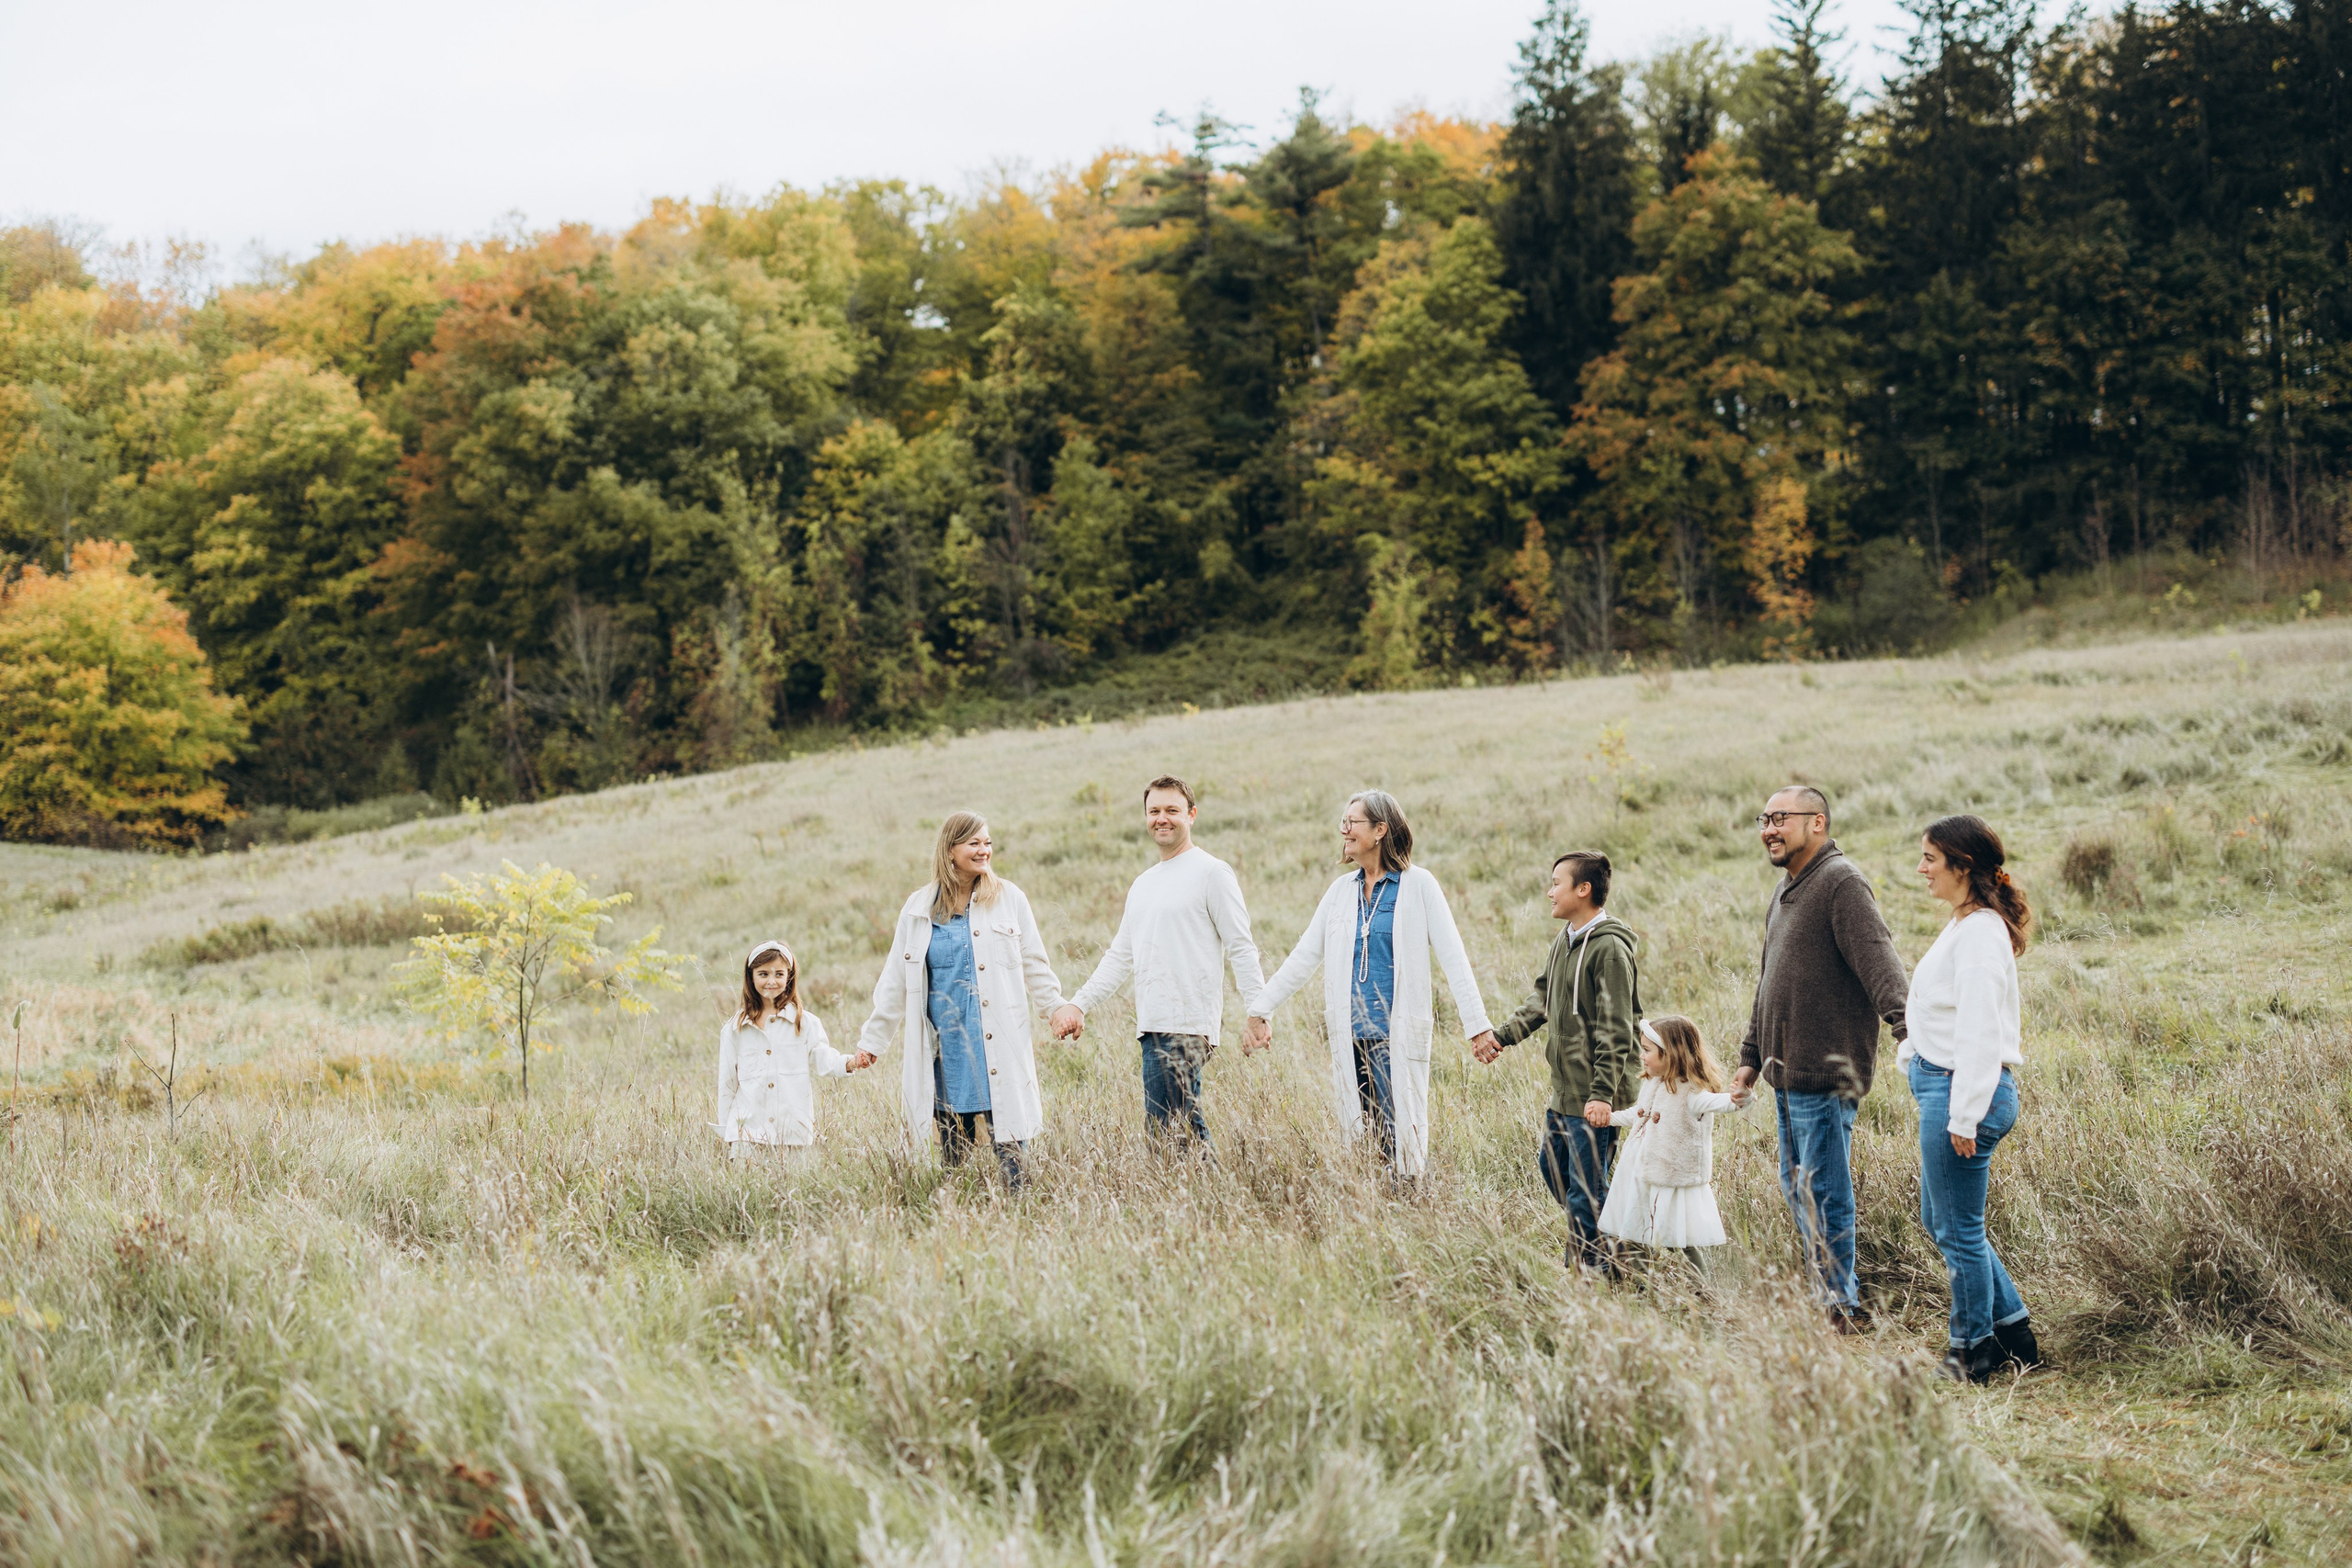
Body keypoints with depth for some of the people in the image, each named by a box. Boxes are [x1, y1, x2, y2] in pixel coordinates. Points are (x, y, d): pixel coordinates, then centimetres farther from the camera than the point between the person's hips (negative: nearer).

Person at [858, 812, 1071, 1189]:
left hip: (999, 1047, -1)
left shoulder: (1009, 899, 5)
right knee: (953, 1157, 5)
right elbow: (895, 980, 14)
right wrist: (872, 1041, 14)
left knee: (1010, 1150, -6)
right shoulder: (918, 908, 8)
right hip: (945, 1049, 2)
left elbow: (1035, 966, 11)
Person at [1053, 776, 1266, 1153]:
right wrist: (1078, 1004, 14)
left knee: (1164, 1132, -14)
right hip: (1152, 1027, 8)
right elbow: (1120, 957, 25)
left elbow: (1241, 949, -6)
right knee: (1188, 1130, 7)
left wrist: (1257, 1012, -13)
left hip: (1187, 1026, -8)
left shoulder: (1211, 873, -2)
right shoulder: (1143, 885, 22)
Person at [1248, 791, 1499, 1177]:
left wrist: (1477, 1024, -12)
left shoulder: (1418, 885, -2)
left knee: (1398, 1142, -7)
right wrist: (1261, 1010, 13)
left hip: (1397, 1035, -5)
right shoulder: (1342, 890, 13)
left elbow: (1452, 956, -6)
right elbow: (1304, 956, 16)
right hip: (1350, 1036, 5)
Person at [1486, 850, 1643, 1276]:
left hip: (1594, 1095, -10)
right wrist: (1503, 1036, 11)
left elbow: (1615, 1030, -20)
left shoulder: (1609, 949, -17)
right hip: (1564, 1087, 10)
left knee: (1585, 1186, -4)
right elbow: (1542, 996, 21)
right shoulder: (1565, 938, 11)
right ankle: (1592, 1244, 33)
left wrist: (1602, 1092, -24)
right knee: (1551, 1165, 19)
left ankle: (1593, 1266, 8)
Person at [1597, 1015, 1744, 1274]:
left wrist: (1734, 1100, -61)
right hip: (1640, 1181, 8)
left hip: (1673, 1183, -8)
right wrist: (1609, 1117, 37)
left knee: (1682, 1247, -4)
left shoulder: (1691, 1093, -19)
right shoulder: (1652, 1085, 8)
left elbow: (1714, 1102, -39)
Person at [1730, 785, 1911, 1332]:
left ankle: (1844, 1308, 4)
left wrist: (1902, 1023, -38)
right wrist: (1752, 1056, 27)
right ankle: (1836, 1300, 22)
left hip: (1826, 1072, -10)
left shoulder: (1842, 882, -11)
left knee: (1824, 1191, -5)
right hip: (1787, 1074, 10)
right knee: (1797, 1188, 14)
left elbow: (1877, 958, -24)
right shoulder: (1785, 891, 19)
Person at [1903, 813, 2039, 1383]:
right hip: (1940, 1084, 10)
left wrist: (1964, 1115, -21)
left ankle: (1973, 1352, 16)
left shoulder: (1981, 932, -18)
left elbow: (1980, 1030, -21)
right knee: (1939, 1220, 19)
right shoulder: (1964, 924, 12)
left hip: (1962, 1092, -10)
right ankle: (2013, 1331, 27)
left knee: (1958, 1229, 2)